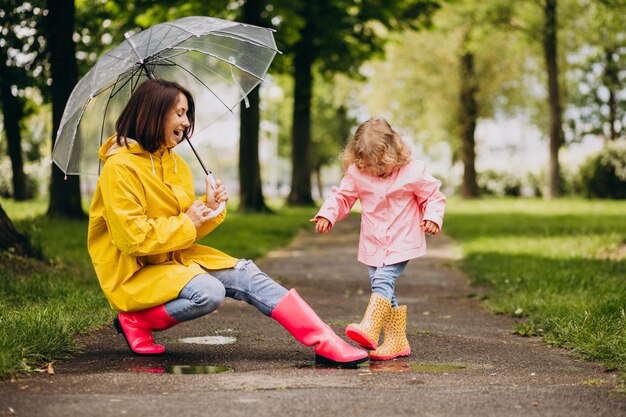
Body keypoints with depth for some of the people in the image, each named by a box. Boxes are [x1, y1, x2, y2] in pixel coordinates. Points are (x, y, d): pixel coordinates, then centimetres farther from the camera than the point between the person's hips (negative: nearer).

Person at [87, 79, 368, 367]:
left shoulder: (173, 162, 11)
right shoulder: (120, 167, -16)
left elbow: (190, 228, 13)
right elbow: (132, 238, -22)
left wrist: (209, 209, -7)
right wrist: (185, 223, -13)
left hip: (175, 256, 8)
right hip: (135, 270, -8)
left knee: (245, 274, -11)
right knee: (208, 293, -31)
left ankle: (326, 343, -19)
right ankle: (136, 319, -10)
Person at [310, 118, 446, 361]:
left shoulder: (413, 172, -11)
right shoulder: (357, 173, -2)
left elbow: (434, 196, -1)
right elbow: (342, 196, 9)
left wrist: (432, 217, -19)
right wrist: (327, 215, -8)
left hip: (402, 242, -5)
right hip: (373, 245, 5)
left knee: (383, 280, -23)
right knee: (383, 290, 5)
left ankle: (369, 329, -34)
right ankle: (397, 341, 12)